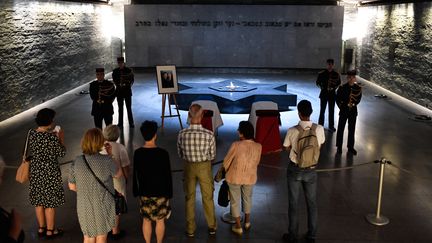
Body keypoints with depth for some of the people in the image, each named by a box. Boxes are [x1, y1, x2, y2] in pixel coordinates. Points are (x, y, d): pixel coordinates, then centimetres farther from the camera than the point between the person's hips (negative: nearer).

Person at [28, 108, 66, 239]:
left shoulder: (31, 133, -5)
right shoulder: (52, 137, -23)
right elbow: (61, 153, -13)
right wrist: (61, 138, 0)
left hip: (35, 171, 6)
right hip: (50, 173, -6)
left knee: (39, 202, 19)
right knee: (50, 203, 9)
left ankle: (41, 228, 33)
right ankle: (50, 231, 21)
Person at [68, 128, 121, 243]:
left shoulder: (76, 162, -12)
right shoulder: (107, 161, -21)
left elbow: (72, 186, 0)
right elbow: (117, 174, -1)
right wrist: (110, 155, 4)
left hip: (84, 207, 2)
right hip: (103, 206, -2)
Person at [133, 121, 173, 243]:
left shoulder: (137, 153, -7)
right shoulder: (163, 153, -16)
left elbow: (135, 175, 1)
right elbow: (168, 175, -10)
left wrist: (136, 191, 13)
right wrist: (169, 193, 1)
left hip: (144, 192, 3)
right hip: (160, 192, -3)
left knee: (146, 220, 15)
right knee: (160, 220, 12)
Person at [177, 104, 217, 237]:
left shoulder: (182, 134, -18)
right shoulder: (209, 135, -22)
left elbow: (180, 154, -4)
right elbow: (212, 155, -9)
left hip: (189, 166, 1)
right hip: (204, 167, -1)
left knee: (189, 198, 17)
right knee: (208, 197, 18)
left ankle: (190, 229, 27)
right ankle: (212, 226, 32)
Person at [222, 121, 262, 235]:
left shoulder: (236, 145, -23)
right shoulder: (258, 147, -13)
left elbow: (227, 161, -11)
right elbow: (256, 162, 1)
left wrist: (225, 171, 9)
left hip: (234, 177, -3)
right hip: (250, 178, 3)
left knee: (235, 201, 16)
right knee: (247, 198, 28)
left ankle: (238, 227, 24)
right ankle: (247, 222, 42)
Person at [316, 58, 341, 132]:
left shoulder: (336, 74, -3)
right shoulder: (322, 73, -6)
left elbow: (338, 83, 9)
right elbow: (318, 82, 5)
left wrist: (334, 88, -5)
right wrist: (322, 87, -8)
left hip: (332, 94, 1)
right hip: (323, 94, -1)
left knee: (331, 111, 8)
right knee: (322, 110, 2)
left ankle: (331, 126, 18)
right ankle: (320, 125, 12)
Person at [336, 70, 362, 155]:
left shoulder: (358, 88, -6)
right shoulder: (342, 88, -12)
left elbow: (358, 98, 7)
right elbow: (338, 99, -2)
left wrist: (353, 104, -3)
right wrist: (342, 106, -4)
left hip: (353, 111, 2)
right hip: (344, 110, -2)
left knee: (352, 129, 11)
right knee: (340, 129, 6)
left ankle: (350, 147, 23)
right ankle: (339, 147, 18)